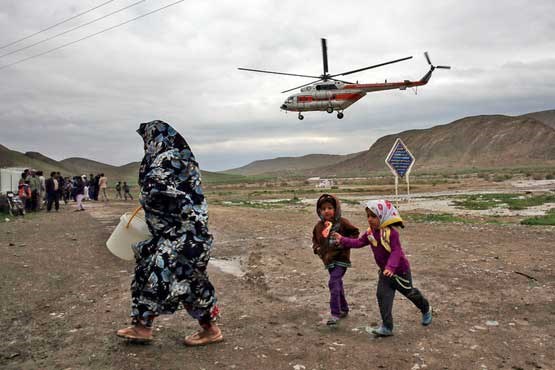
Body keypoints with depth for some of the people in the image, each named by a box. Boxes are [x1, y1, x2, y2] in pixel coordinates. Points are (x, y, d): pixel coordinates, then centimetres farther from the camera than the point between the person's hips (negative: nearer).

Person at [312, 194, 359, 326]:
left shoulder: (342, 222, -11)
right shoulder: (319, 226, 4)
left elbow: (355, 233, -2)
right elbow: (315, 239, 20)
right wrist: (317, 248, 2)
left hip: (341, 258, -6)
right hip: (328, 260, 6)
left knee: (333, 283, -18)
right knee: (337, 284, 18)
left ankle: (335, 313, -13)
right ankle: (344, 309, 35)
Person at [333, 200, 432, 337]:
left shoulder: (391, 232, -26)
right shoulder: (370, 233, -3)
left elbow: (396, 251, -30)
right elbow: (358, 242, 7)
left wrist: (390, 267, -42)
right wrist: (342, 240, 4)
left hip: (400, 270, -6)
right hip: (384, 271, 6)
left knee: (409, 292, 16)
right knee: (383, 296, -7)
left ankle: (426, 310, 47)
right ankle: (387, 327, -1)